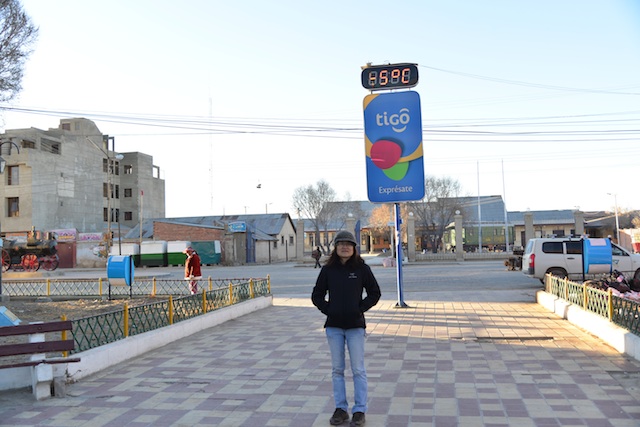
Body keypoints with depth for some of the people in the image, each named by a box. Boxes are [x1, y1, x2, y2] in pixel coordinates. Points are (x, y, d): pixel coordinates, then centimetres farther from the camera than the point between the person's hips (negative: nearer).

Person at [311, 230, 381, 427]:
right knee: (337, 369, 10)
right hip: (333, 326, 2)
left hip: (355, 325, -2)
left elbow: (375, 293, 3)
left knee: (358, 369, 3)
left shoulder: (362, 268, -2)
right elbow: (317, 295, 7)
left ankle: (360, 410, 13)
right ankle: (340, 408, 21)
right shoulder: (328, 269, 1)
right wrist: (328, 309, -5)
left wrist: (360, 308, -6)